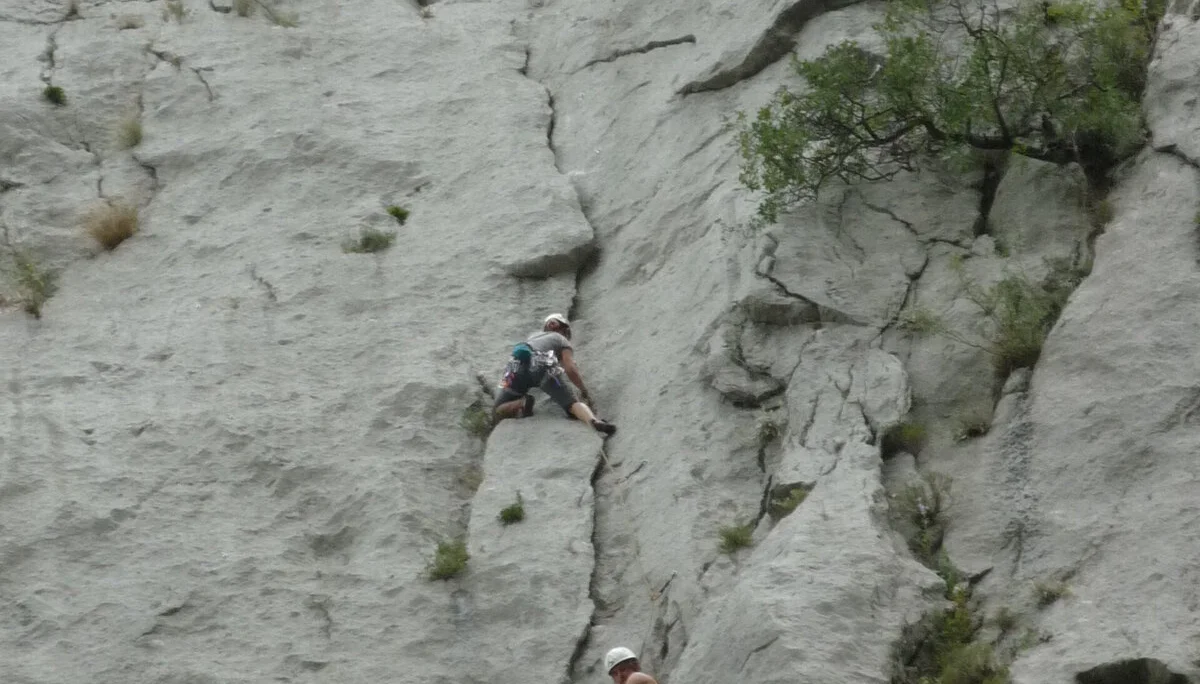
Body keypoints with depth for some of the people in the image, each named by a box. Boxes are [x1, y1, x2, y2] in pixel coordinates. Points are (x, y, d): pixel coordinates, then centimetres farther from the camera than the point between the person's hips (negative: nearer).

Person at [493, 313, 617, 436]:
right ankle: (593, 421, -36)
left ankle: (522, 403, -15)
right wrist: (584, 390, 22)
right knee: (572, 403, -5)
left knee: (499, 411, 15)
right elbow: (570, 369, 10)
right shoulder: (563, 341, 27)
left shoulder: (534, 336, 42)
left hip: (517, 365, 3)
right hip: (543, 367, -3)